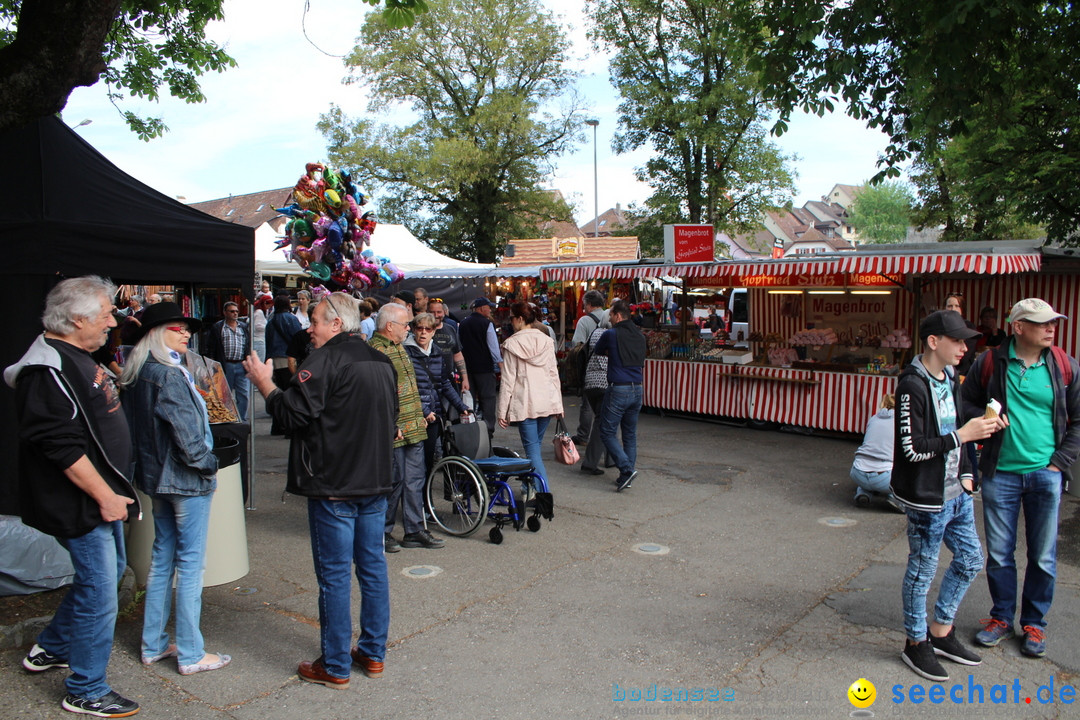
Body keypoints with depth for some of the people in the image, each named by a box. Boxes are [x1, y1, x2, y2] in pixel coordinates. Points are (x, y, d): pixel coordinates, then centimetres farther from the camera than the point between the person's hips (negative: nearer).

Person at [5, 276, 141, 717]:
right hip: (80, 505, -11)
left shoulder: (78, 358, 11)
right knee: (99, 593, 0)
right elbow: (62, 445, -28)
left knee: (109, 571, 24)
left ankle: (50, 648, 42)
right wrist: (105, 496, -23)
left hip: (101, 494, 11)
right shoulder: (50, 370, -22)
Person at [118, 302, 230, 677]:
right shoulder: (169, 376, -20)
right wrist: (208, 464, -8)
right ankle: (191, 654, 9)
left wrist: (150, 463, 17)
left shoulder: (136, 375, 8)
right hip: (185, 479, -9)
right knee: (190, 562, 0)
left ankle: (153, 645, 27)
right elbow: (186, 434, -23)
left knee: (162, 556, 17)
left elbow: (135, 427, 14)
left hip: (156, 476, 9)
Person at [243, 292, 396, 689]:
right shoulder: (381, 361, 11)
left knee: (334, 573, 2)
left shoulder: (325, 360, -14)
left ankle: (335, 667, 12)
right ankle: (373, 653, 24)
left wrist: (264, 382, -3)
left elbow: (293, 413, -16)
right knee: (373, 566, 13)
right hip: (376, 480, 7)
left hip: (333, 484, -7)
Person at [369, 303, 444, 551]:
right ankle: (382, 533, 17)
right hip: (394, 432, -9)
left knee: (415, 480, 12)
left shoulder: (398, 347, 17)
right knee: (394, 481, 1)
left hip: (413, 428, 9)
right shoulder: (375, 350, -15)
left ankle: (415, 531, 22)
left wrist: (423, 412, 22)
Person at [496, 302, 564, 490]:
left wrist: (502, 411, -3)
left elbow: (508, 380, -8)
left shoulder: (511, 344, -8)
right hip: (547, 401, 5)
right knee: (536, 444, 18)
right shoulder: (546, 340, 5)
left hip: (525, 404, -5)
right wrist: (558, 404, 15)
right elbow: (554, 373, 8)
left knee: (532, 447, -2)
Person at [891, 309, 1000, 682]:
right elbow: (913, 448, -24)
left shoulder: (949, 379, 9)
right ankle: (916, 643, 23)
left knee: (970, 559, 18)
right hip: (927, 498, -9)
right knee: (922, 570, 5)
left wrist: (966, 473, 12)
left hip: (955, 493, 9)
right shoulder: (912, 385, -20)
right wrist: (963, 435, -22)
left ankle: (941, 631, 33)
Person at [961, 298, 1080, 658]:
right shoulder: (990, 363, -3)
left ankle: (1034, 623, 26)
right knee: (999, 554, 9)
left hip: (1044, 474, 1)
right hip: (1000, 473, 0)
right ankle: (1001, 618, 27)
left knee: (1043, 557, 8)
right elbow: (967, 403, 10)